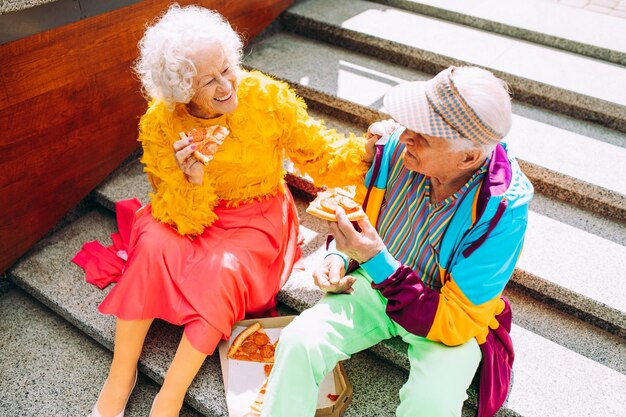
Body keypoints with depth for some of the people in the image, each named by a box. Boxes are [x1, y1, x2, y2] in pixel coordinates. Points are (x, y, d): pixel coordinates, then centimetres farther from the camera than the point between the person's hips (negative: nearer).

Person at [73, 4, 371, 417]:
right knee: (154, 246, -27)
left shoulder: (268, 97, -18)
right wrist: (192, 182, -35)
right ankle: (121, 375, -7)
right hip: (194, 216, 2)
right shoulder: (161, 122, -15)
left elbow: (320, 155, -11)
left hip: (259, 218, -1)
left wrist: (369, 150, -29)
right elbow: (181, 219, -14)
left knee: (225, 270, -28)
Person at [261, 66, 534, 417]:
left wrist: (377, 262, -34)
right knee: (299, 342, -20)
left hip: (448, 315, -3)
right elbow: (360, 208, 6)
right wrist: (339, 256, -11)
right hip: (376, 283, 3)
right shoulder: (399, 144, -17)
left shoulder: (503, 209, -28)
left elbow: (455, 321, -26)